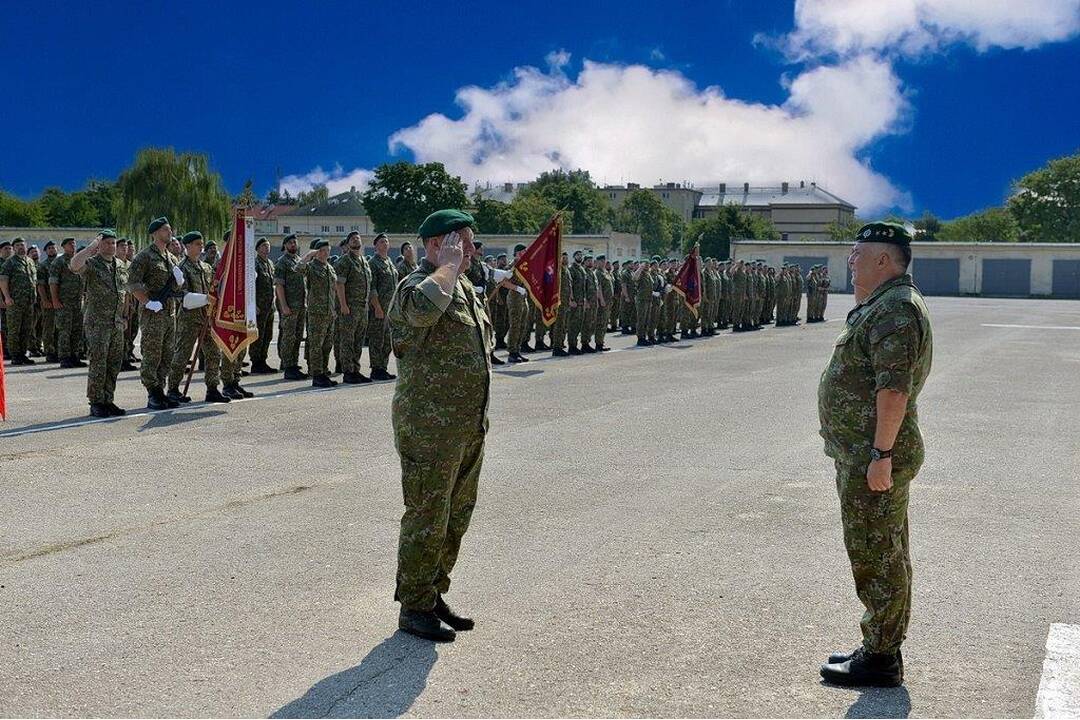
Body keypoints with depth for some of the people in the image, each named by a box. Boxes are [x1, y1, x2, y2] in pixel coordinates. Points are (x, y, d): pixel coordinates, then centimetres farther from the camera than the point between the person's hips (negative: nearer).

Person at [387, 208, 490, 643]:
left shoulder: (464, 288, 15)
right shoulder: (415, 286, -14)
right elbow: (424, 308, -41)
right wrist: (448, 264, -24)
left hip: (469, 428, 9)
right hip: (430, 429, -9)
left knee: (456, 518, 16)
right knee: (427, 520, -2)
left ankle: (434, 596, 29)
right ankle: (413, 607, 11)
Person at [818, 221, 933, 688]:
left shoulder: (896, 309, -18)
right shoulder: (880, 306, 17)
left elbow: (894, 387, -25)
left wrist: (881, 453, -26)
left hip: (874, 459, -11)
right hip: (863, 456, 11)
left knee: (875, 555, -4)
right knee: (886, 555, 17)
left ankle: (880, 658, 5)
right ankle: (882, 647, 28)